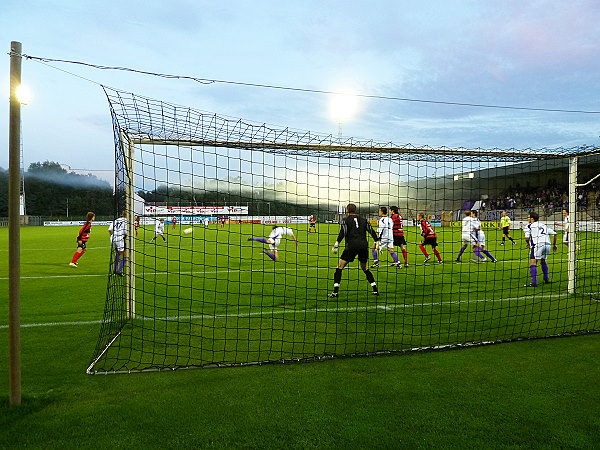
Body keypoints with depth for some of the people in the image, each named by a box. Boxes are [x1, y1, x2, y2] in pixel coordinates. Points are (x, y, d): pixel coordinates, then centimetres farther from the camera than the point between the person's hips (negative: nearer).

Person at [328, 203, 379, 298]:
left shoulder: (346, 220, 7)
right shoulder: (363, 220, 18)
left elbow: (342, 233, -7)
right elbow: (372, 231, 14)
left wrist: (336, 244, -9)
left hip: (352, 246, -4)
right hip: (364, 246, 4)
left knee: (340, 266, 3)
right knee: (365, 268, 20)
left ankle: (335, 292, -4)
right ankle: (375, 290, 16)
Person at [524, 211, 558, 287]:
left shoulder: (529, 226, 7)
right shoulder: (544, 225, 25)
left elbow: (526, 238, -4)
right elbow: (554, 234, 21)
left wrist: (529, 244, 15)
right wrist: (554, 245, 30)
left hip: (538, 245, -7)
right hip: (547, 244, 7)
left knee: (532, 262, -7)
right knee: (543, 261, 27)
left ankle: (534, 282, -16)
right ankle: (546, 279, 30)